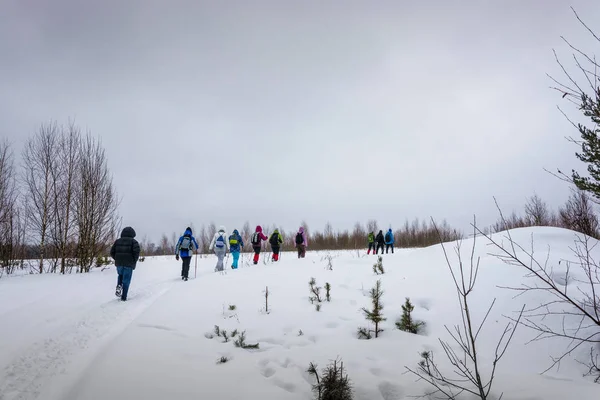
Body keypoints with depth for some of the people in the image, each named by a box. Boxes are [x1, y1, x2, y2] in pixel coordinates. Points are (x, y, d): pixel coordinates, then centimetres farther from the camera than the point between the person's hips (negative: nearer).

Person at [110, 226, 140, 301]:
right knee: (126, 280, 7)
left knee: (120, 275, 30)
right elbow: (136, 251, -16)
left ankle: (119, 286, 5)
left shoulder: (117, 241, 11)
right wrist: (134, 261, -2)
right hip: (129, 264, -3)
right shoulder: (133, 241, 0)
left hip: (119, 263, 3)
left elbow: (112, 252, 7)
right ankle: (123, 297, 4)